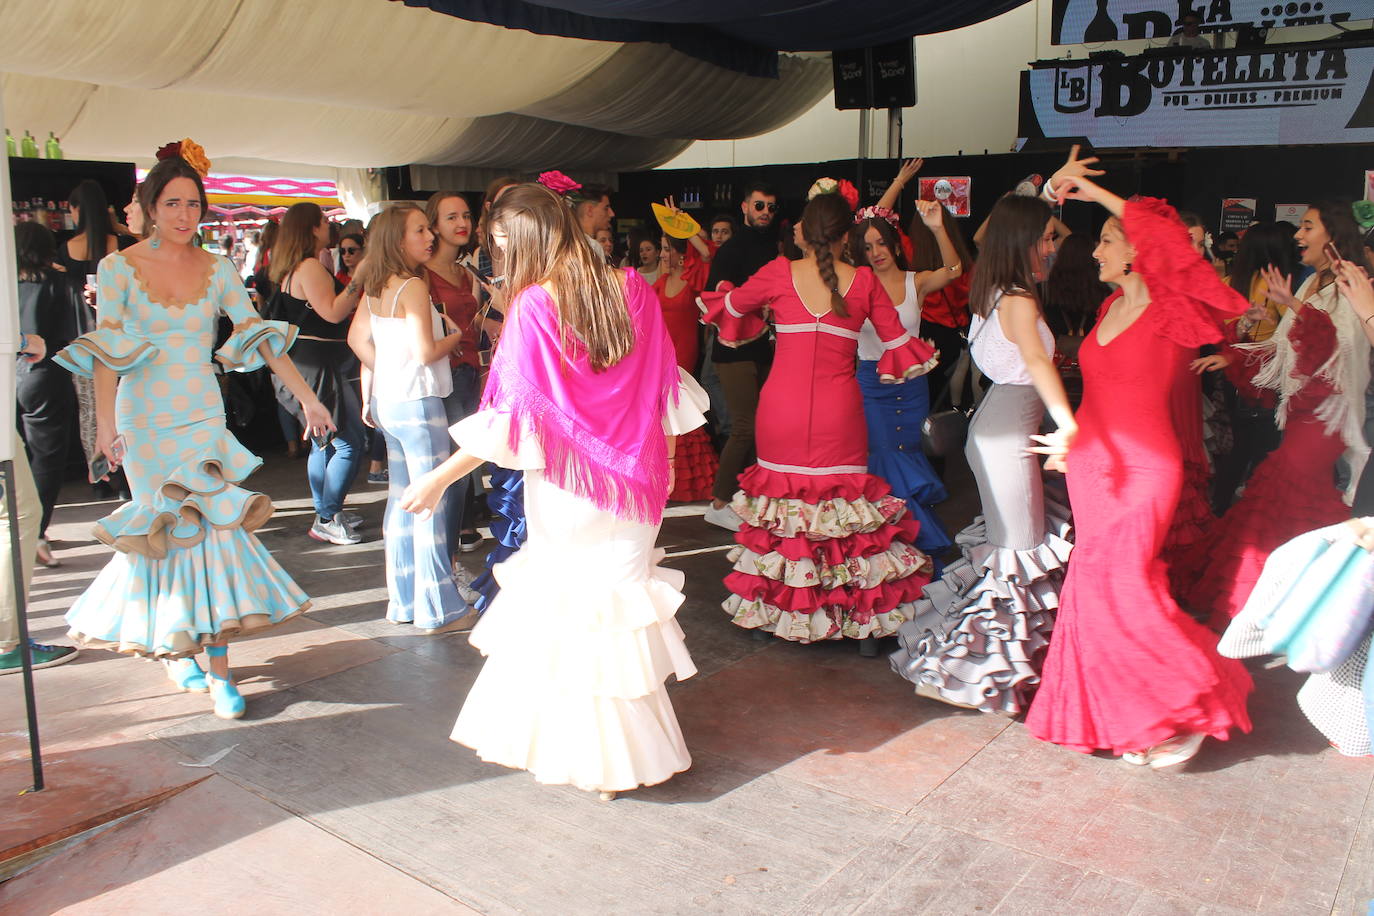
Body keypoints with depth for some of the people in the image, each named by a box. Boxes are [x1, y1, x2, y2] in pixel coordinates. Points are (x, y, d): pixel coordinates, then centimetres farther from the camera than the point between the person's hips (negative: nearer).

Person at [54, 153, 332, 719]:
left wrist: (307, 396, -2)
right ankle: (174, 648, 26)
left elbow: (257, 335, 3)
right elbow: (106, 349, -7)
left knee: (210, 530, -4)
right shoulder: (118, 268, -2)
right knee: (171, 532, 4)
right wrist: (106, 422, -17)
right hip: (145, 422, -2)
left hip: (204, 417, 2)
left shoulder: (217, 270, 5)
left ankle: (217, 666, 1)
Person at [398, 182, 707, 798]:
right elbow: (665, 393, 6)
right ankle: (623, 748, 28)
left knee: (566, 613, 10)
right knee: (618, 599, 15)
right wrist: (658, 466, 19)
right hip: (632, 485, 5)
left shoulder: (534, 306, -15)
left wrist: (439, 479, -9)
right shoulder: (632, 290, 0)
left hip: (566, 490, -5)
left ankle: (592, 761, 24)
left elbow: (512, 418, -17)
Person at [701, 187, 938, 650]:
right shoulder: (864, 281, 0)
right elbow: (897, 342, 7)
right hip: (839, 411, 0)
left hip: (780, 407, 0)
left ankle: (771, 608, 21)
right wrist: (923, 354, 29)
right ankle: (861, 619, 14)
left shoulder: (779, 273, -1)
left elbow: (732, 305, 15)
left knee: (781, 496, 12)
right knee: (844, 499, 8)